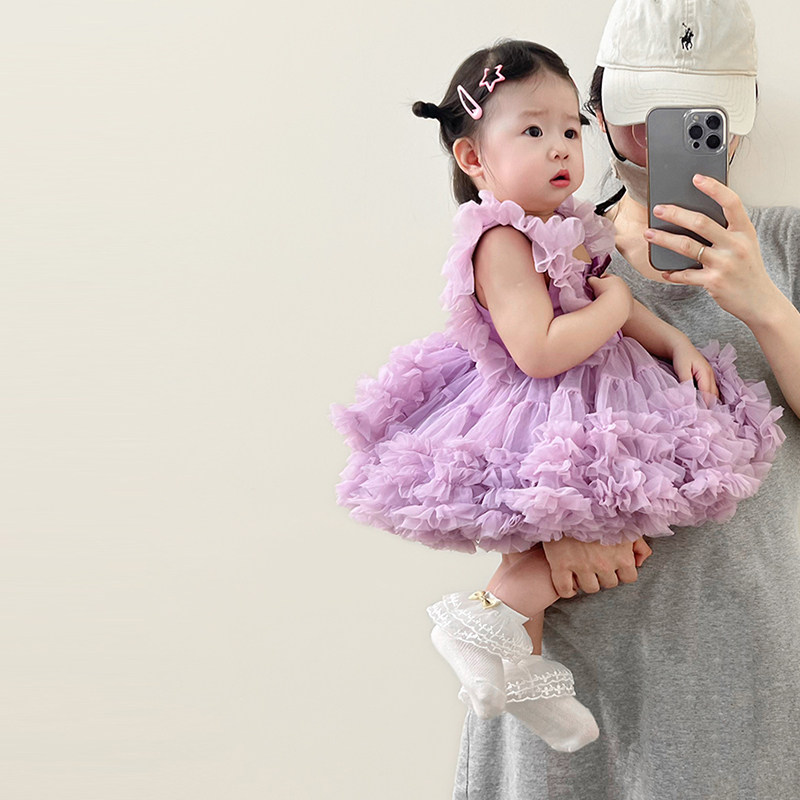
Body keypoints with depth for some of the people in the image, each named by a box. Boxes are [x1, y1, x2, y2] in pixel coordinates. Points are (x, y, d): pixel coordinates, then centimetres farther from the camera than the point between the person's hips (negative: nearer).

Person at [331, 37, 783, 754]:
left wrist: (677, 344, 5)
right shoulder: (503, 241, -24)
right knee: (625, 534, -11)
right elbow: (540, 351, -32)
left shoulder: (563, 226, 6)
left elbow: (614, 305, 19)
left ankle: (523, 660, 24)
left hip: (581, 397, 10)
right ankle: (498, 612, -3)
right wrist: (613, 306, -18)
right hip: (539, 418, -10)